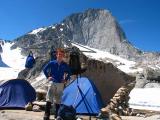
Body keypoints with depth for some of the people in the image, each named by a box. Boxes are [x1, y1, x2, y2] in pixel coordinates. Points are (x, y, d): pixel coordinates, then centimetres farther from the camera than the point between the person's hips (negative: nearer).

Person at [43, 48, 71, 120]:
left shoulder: (65, 65, 2)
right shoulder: (52, 63, -2)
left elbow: (69, 73, 16)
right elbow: (45, 69, 8)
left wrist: (66, 79, 5)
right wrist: (48, 77, 1)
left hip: (60, 84, 2)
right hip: (52, 82, -2)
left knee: (58, 100, 9)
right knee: (49, 98, -9)